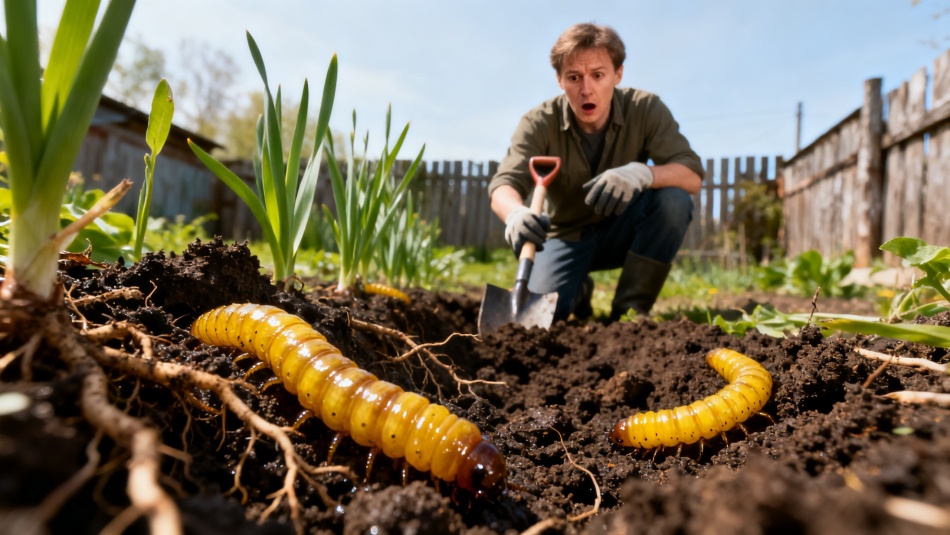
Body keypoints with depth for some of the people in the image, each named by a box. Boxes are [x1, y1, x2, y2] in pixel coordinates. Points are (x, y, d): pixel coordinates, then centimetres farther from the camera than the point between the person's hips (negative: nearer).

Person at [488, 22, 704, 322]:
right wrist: (515, 213, -56)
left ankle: (630, 310, -15)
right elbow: (504, 184, -30)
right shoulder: (538, 124, -18)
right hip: (566, 236, 0)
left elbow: (693, 175, -24)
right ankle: (578, 291, 13)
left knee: (673, 200, -29)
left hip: (620, 232, 1)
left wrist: (641, 173, -47)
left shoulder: (645, 109, -16)